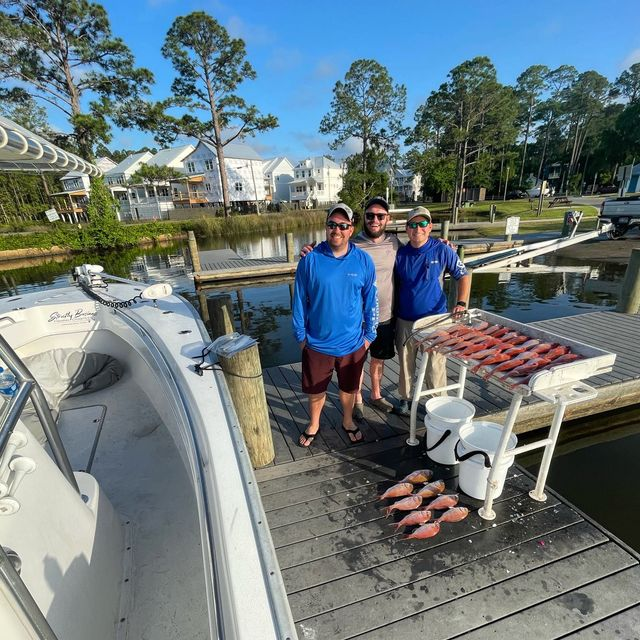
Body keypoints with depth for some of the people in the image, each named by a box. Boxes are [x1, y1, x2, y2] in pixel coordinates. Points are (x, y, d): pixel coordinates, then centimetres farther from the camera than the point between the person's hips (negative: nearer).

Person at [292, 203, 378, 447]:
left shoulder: (363, 261, -6)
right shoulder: (310, 260, -10)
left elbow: (371, 300, 2)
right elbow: (300, 300, -3)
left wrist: (369, 334, 3)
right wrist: (300, 335, 0)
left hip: (352, 343, 1)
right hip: (317, 342, -1)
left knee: (349, 388, 20)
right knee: (315, 390, 17)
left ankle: (348, 421, 47)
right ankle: (313, 424, 44)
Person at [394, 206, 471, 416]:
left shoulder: (442, 250, -7)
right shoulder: (400, 254, -2)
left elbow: (463, 275, 3)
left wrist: (461, 303, -10)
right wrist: (393, 315, 6)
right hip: (405, 321, 2)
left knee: (435, 367, 6)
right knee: (406, 364, 15)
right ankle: (405, 398, 35)